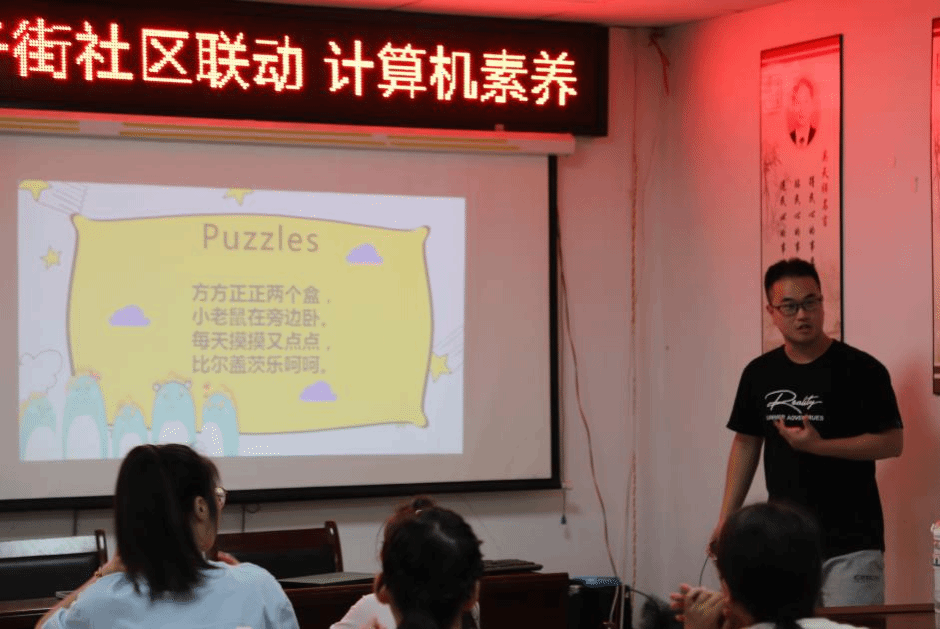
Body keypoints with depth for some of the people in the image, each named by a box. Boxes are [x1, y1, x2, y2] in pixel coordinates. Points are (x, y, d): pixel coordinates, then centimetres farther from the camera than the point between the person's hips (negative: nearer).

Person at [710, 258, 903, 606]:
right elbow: (746, 443, 16)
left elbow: (892, 442, -8)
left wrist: (818, 445, -17)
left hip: (851, 543, -4)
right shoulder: (760, 373, 8)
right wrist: (726, 519, 11)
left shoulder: (860, 369, -7)